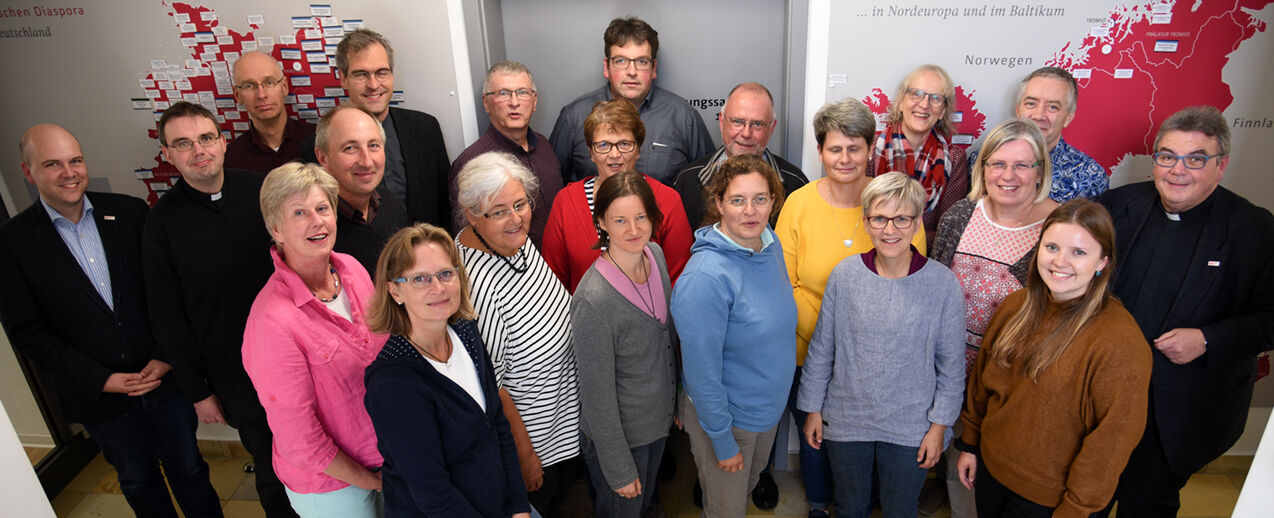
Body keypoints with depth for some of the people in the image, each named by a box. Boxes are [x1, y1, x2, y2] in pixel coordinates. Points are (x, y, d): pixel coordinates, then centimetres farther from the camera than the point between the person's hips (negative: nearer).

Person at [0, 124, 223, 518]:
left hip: (165, 377, 1)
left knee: (189, 471, 16)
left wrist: (166, 356, -10)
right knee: (137, 480, 20)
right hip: (97, 395, 0)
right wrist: (102, 380, -13)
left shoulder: (130, 213, -4)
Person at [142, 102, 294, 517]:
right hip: (232, 375, -1)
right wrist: (197, 391, -1)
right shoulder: (163, 221, -7)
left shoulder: (259, 190, -5)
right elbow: (168, 316, -2)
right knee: (271, 468, 12)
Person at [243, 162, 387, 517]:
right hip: (330, 487, -6)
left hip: (387, 459, 6)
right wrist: (372, 482, -10)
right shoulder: (272, 319, -25)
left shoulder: (351, 269, -5)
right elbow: (299, 442, -20)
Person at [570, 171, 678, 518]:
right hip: (618, 433, -6)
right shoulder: (593, 300, -33)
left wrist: (676, 398, 14)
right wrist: (619, 470, -15)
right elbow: (597, 395, -24)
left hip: (661, 414, 6)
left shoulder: (655, 254, -10)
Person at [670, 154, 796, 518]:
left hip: (770, 405, 7)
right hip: (722, 412, -7)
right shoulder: (706, 276, -32)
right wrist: (722, 440, -18)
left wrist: (776, 394, 10)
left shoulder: (771, 245, -7)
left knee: (750, 484, 30)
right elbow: (701, 370, -26)